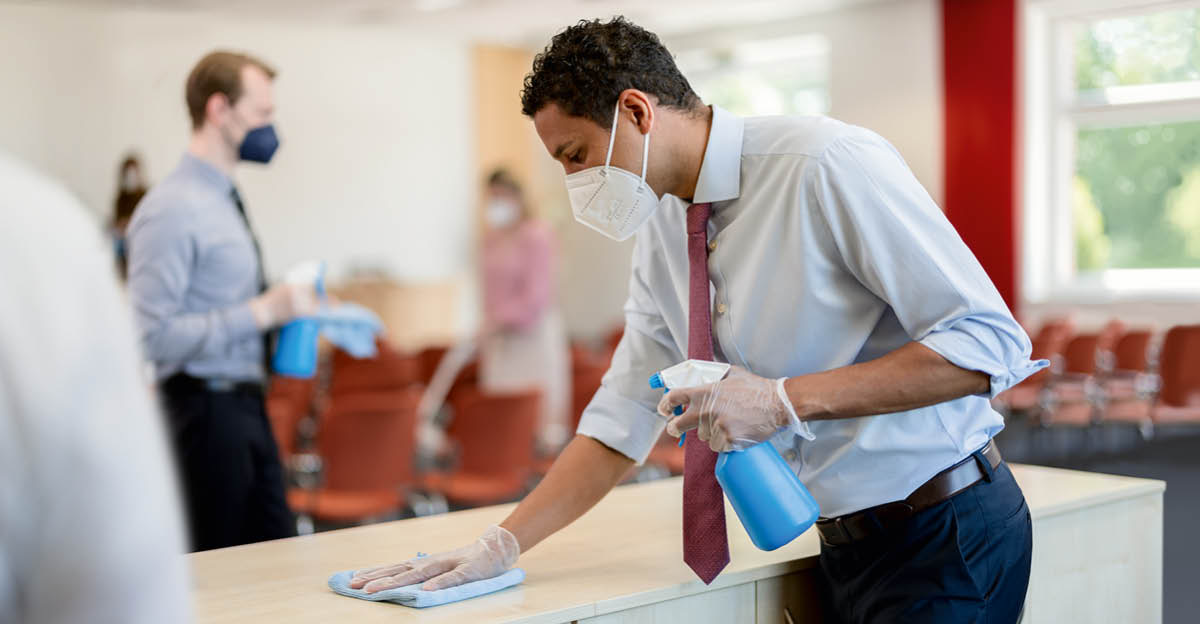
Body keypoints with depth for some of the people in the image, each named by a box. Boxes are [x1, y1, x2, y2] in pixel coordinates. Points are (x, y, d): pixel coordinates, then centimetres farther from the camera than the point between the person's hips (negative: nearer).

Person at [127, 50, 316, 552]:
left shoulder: (225, 200, 13)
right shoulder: (172, 209, -17)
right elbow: (154, 336, -24)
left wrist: (291, 308, 10)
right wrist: (263, 312, -23)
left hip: (247, 409, 9)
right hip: (205, 411, -9)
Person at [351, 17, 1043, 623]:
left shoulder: (830, 165, -20)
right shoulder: (663, 229, 3)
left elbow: (988, 345, -23)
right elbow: (623, 421, 7)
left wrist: (785, 399, -28)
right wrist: (502, 545, -1)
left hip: (945, 542, -6)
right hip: (844, 546, 7)